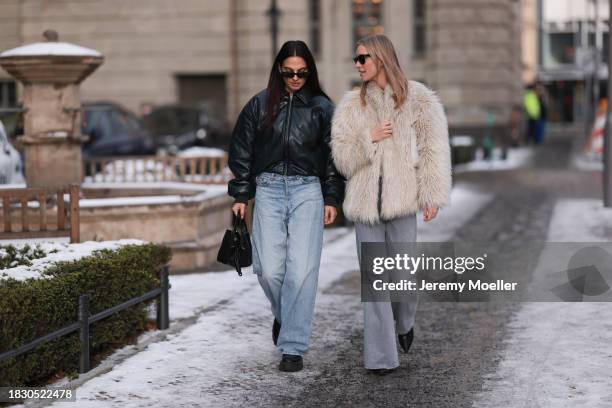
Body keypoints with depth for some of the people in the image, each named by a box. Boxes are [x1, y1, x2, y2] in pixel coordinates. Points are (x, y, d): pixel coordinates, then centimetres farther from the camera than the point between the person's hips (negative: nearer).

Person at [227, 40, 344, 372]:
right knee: (269, 268, -8)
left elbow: (332, 155, 10)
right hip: (268, 189, 1)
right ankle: (284, 315, 25)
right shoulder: (260, 104, 7)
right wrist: (240, 195, 7)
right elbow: (242, 151, 11)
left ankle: (293, 347, -4)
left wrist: (332, 199, 5)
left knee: (302, 269, -9)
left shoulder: (321, 107, 6)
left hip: (307, 190, -1)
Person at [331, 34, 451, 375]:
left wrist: (433, 195, -10)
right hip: (365, 200, 2)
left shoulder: (418, 98, 2)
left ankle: (404, 322, 33)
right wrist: (369, 139, -9)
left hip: (402, 197, -2)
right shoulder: (351, 106, 10)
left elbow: (434, 148, -3)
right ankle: (381, 356, 5)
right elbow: (342, 157, 8)